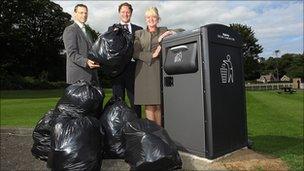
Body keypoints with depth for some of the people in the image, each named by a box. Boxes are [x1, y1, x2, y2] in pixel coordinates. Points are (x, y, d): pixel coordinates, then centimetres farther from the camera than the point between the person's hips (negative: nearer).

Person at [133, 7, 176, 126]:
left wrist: (172, 34, -7)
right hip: (145, 71, 0)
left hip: (160, 71, 0)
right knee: (149, 105, -6)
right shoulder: (139, 34, 16)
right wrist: (152, 55, -9)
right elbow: (135, 53, 5)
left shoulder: (164, 31, 17)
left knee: (159, 105, -1)